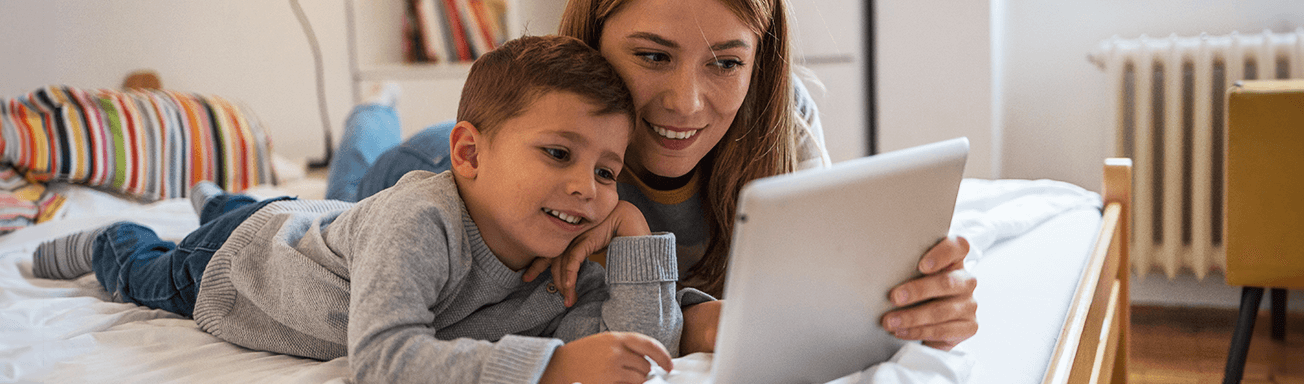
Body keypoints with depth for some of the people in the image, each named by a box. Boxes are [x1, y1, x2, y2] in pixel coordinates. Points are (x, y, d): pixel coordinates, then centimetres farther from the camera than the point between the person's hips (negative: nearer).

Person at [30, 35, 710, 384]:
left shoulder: (565, 261, -29)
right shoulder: (419, 219, -49)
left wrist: (635, 232, -41)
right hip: (237, 262, -5)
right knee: (147, 276, 28)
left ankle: (221, 200, 68)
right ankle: (105, 242, 57)